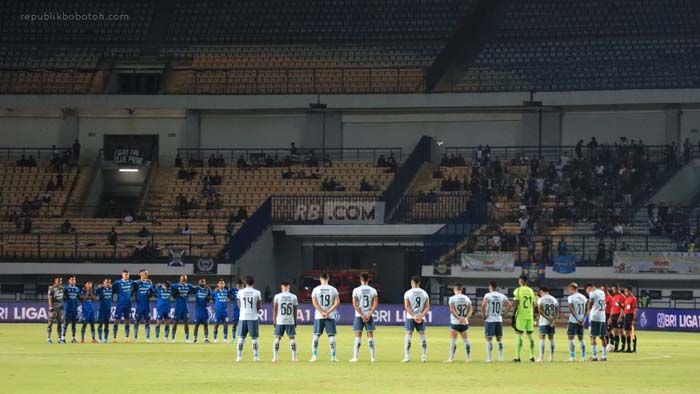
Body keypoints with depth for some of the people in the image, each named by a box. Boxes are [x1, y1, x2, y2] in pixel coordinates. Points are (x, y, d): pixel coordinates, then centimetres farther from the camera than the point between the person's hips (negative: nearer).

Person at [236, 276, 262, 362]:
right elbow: (259, 306, 1)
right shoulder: (257, 292, -3)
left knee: (241, 338, 6)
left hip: (243, 317, 1)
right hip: (253, 317, -1)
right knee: (254, 338, 5)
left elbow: (239, 305, 7)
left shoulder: (240, 292, 1)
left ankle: (239, 356, 3)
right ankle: (256, 356, 4)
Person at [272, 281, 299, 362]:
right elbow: (295, 311, 5)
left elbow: (275, 309, 0)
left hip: (280, 321, 0)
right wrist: (295, 321, 13)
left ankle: (275, 357, 0)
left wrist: (274, 320, 6)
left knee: (277, 338, 6)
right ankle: (294, 357, 0)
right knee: (292, 338, 5)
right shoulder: (293, 297, 1)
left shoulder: (277, 296, -2)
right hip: (290, 321, 0)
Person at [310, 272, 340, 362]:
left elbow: (314, 302, -8)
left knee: (316, 335, 6)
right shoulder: (333, 289, 1)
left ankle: (314, 356, 2)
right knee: (331, 335, 4)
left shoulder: (316, 289, -1)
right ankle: (333, 356, 1)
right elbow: (337, 302, -5)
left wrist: (323, 312, -8)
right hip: (330, 317, 0)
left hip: (319, 316, 0)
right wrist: (328, 312, -8)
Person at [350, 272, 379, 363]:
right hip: (369, 316, 2)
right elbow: (375, 304, -4)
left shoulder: (356, 290, -4)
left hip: (359, 316, -2)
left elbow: (355, 305, -9)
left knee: (358, 336, 0)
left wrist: (362, 315, -8)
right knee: (370, 336, 6)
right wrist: (369, 315, -7)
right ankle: (373, 357, 4)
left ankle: (355, 357, -3)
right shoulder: (373, 290, 2)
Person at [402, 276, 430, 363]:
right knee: (422, 336, 8)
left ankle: (407, 356, -6)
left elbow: (407, 307, -10)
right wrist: (421, 316, -9)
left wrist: (414, 316, -13)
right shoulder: (424, 293, 6)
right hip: (421, 318, 2)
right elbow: (427, 307, -1)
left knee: (408, 335, -1)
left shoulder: (408, 293, -3)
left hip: (410, 317, -2)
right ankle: (424, 357, 7)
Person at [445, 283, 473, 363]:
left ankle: (451, 358, -4)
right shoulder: (466, 298, 7)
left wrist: (459, 318, -20)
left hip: (455, 323, -4)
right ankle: (468, 358, 10)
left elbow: (452, 310, -18)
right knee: (466, 341, 10)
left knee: (453, 341, -1)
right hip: (465, 323, 4)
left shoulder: (452, 298, -7)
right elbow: (471, 310, 1)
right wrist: (466, 317, -9)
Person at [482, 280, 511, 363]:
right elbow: (509, 305, 4)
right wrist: (503, 313, 9)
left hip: (489, 320, -4)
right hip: (499, 320, 4)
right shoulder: (501, 296, 5)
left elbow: (483, 304, -23)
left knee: (489, 339, 1)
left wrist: (483, 314, -10)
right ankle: (500, 358, 11)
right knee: (499, 339, 11)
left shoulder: (488, 295, -8)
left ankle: (489, 358, -2)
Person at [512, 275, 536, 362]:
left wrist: (514, 316, -6)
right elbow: (533, 305, 12)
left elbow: (516, 304, -11)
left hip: (521, 315, -5)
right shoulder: (531, 291, 9)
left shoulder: (518, 291, -6)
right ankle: (532, 356, 12)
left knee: (519, 335, -2)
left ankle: (517, 357, -7)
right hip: (530, 316, 5)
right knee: (530, 335, 12)